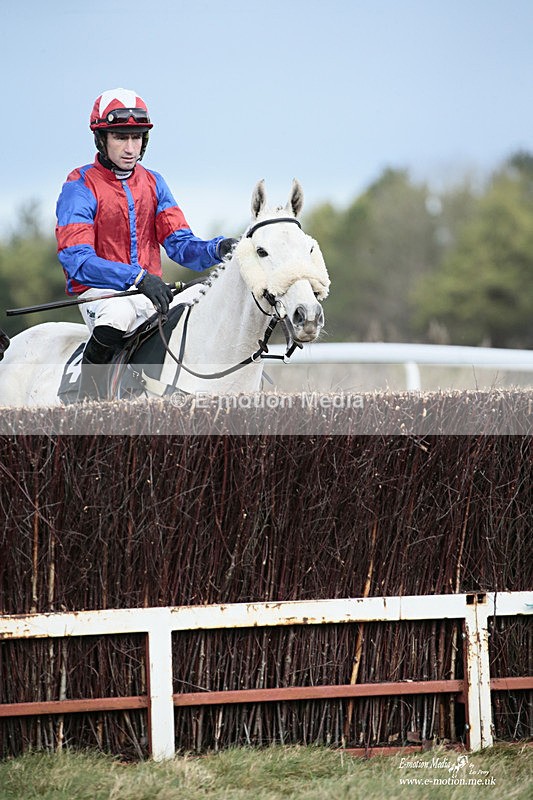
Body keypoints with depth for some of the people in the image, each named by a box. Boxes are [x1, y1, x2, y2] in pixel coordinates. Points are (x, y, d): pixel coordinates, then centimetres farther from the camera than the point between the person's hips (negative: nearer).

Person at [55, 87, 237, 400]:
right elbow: (77, 260, -18)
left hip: (149, 290, 6)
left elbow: (180, 244, 4)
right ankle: (89, 398, -21)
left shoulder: (153, 183, 12)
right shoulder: (80, 186, -7)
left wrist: (217, 249, -19)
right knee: (121, 312, -37)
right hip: (99, 291, -6)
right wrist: (137, 277, -31)